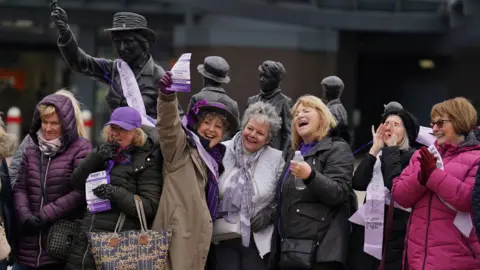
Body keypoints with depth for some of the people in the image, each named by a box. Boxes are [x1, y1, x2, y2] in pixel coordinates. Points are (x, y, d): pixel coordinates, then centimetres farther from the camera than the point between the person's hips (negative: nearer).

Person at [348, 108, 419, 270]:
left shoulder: (413, 157, -3)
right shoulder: (378, 156, 16)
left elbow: (394, 185, -21)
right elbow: (357, 183, 0)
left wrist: (391, 148, -10)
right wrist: (375, 148, 0)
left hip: (394, 234, -6)